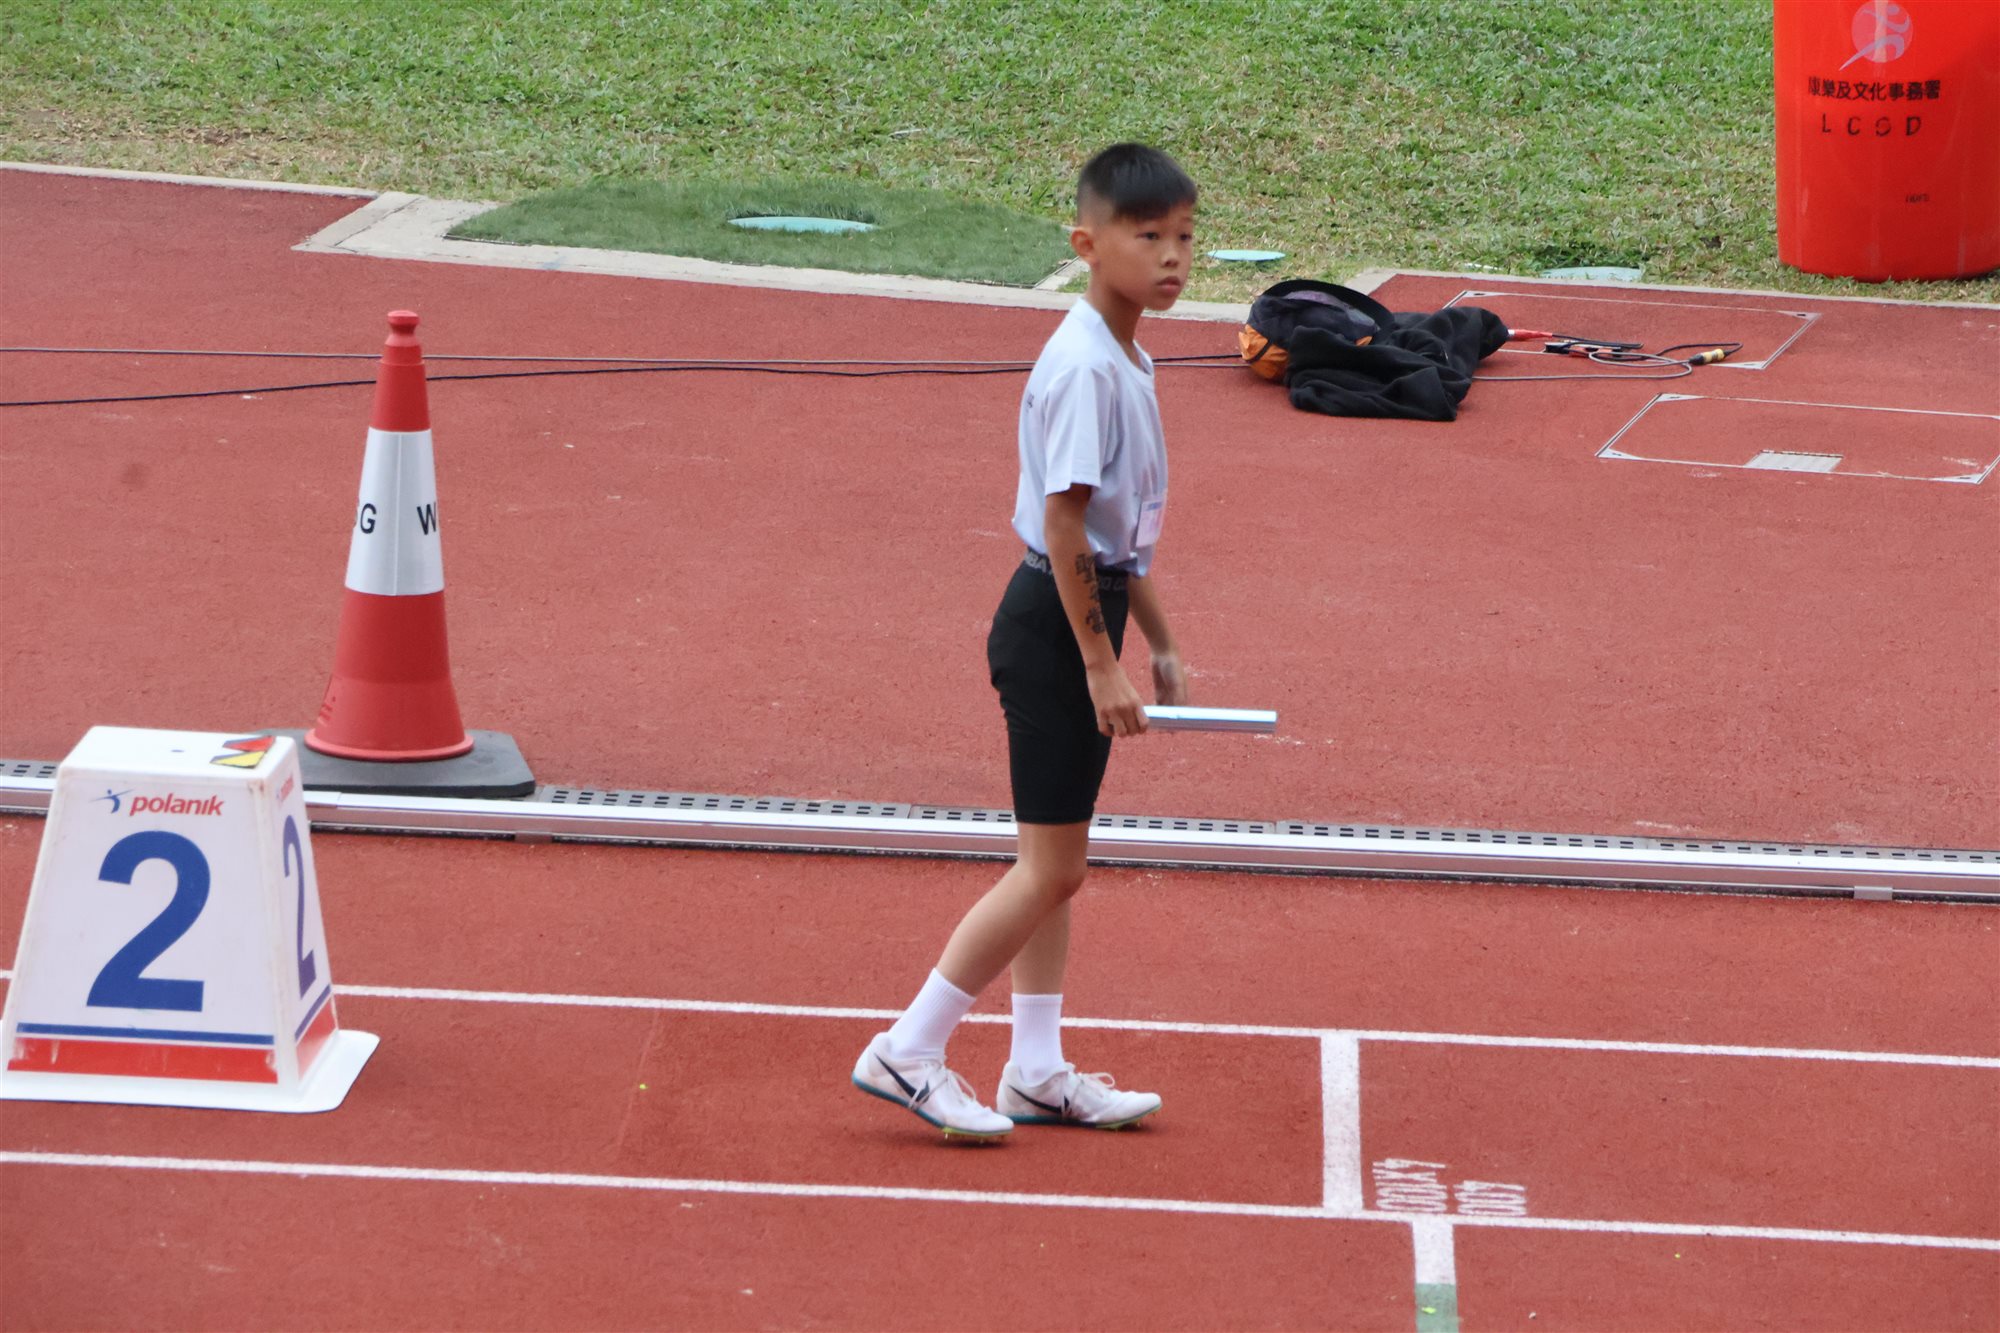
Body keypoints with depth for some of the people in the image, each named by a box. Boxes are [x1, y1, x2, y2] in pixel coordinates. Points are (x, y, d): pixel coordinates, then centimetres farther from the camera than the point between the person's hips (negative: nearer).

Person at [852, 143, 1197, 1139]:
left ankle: (1037, 1072, 22)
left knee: (1052, 865, 14)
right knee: (1052, 868, -6)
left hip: (1087, 618, 10)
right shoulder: (1083, 367, -19)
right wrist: (1100, 660, -20)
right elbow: (1064, 522, -21)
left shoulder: (1128, 363, 12)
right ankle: (908, 1051, 1)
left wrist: (1160, 646, 21)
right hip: (1055, 628, -10)